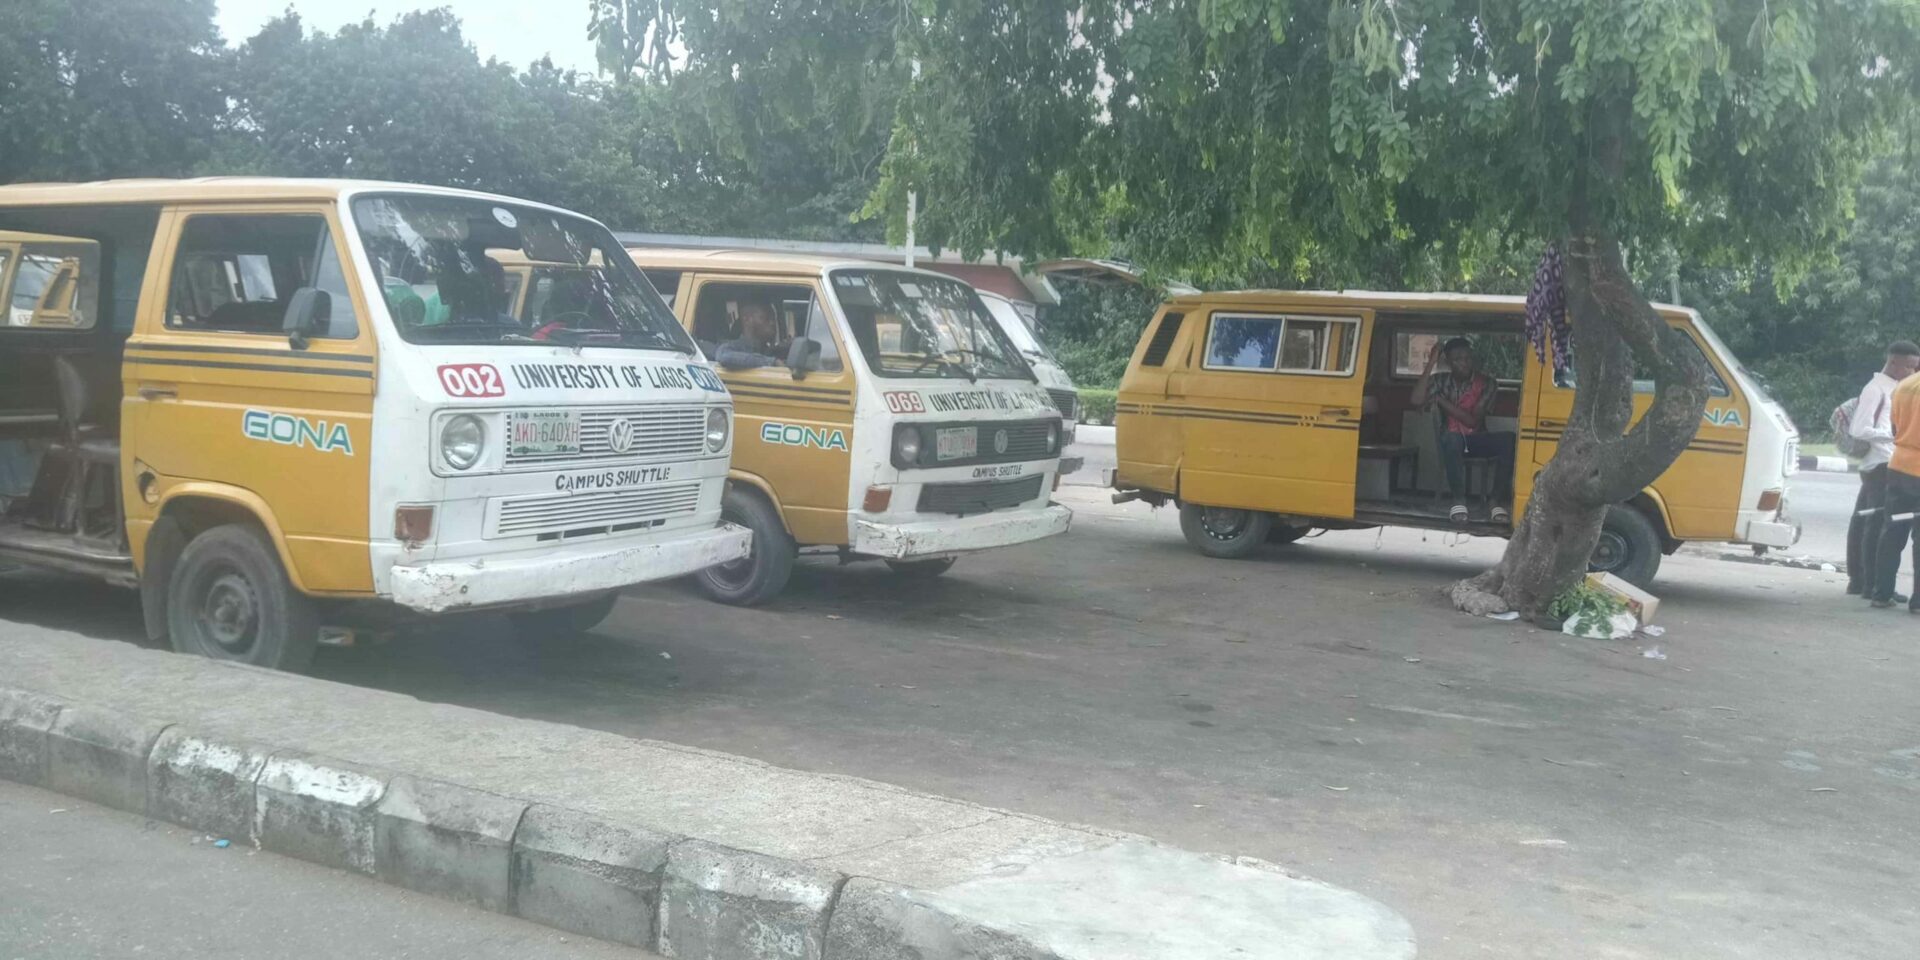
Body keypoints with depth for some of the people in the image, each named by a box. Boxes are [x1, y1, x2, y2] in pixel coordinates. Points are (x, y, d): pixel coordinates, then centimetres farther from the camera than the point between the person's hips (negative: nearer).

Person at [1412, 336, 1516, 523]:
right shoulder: (1441, 382, 0)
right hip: (1452, 440, -1)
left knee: (1508, 440, -31)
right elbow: (1417, 400, -19)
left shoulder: (1486, 383, -4)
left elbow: (1473, 421, -12)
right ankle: (1459, 500, -29)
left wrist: (1442, 401, -15)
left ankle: (1498, 501, -23)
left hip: (1476, 439, 1)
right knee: (1451, 438, -39)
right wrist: (1431, 364, -17)